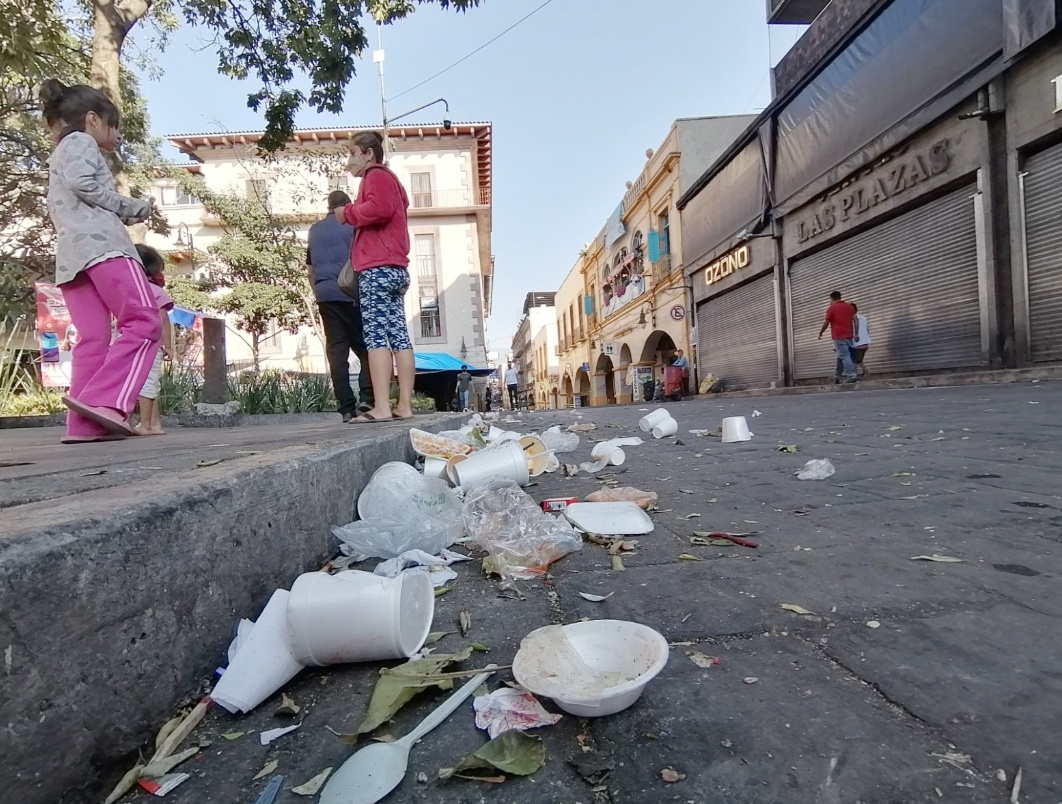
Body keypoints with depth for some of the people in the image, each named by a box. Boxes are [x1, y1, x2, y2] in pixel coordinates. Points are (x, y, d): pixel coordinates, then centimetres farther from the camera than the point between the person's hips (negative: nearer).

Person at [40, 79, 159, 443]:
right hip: (100, 243, -9)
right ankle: (102, 400, -30)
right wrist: (132, 207, 3)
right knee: (144, 323, -16)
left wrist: (125, 214, 24)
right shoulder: (80, 141, 11)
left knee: (93, 339, -2)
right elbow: (83, 183, -8)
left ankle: (84, 424, -10)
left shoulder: (58, 158, 39)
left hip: (70, 255, 9)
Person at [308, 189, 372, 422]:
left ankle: (347, 407, -3)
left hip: (325, 295, 4)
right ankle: (366, 398, -15)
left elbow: (310, 268, 21)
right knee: (364, 347, 1)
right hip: (350, 293, -4)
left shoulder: (314, 230, 20)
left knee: (336, 350, -1)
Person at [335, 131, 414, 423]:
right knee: (399, 337, 1)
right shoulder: (389, 179, 31)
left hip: (377, 268, -10)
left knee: (376, 336, -14)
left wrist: (347, 212, -4)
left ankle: (381, 407, -18)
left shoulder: (376, 176, 1)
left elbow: (378, 208, -19)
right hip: (395, 268, 10)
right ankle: (405, 406, 0)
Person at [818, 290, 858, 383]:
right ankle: (852, 374, 10)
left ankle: (851, 375, -16)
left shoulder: (831, 308, -4)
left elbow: (826, 323, -4)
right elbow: (855, 320, 8)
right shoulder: (849, 306, 14)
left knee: (844, 356, -9)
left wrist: (820, 332, 10)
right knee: (849, 355, 11)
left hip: (839, 336, -6)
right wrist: (856, 333, 10)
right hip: (849, 335, 6)